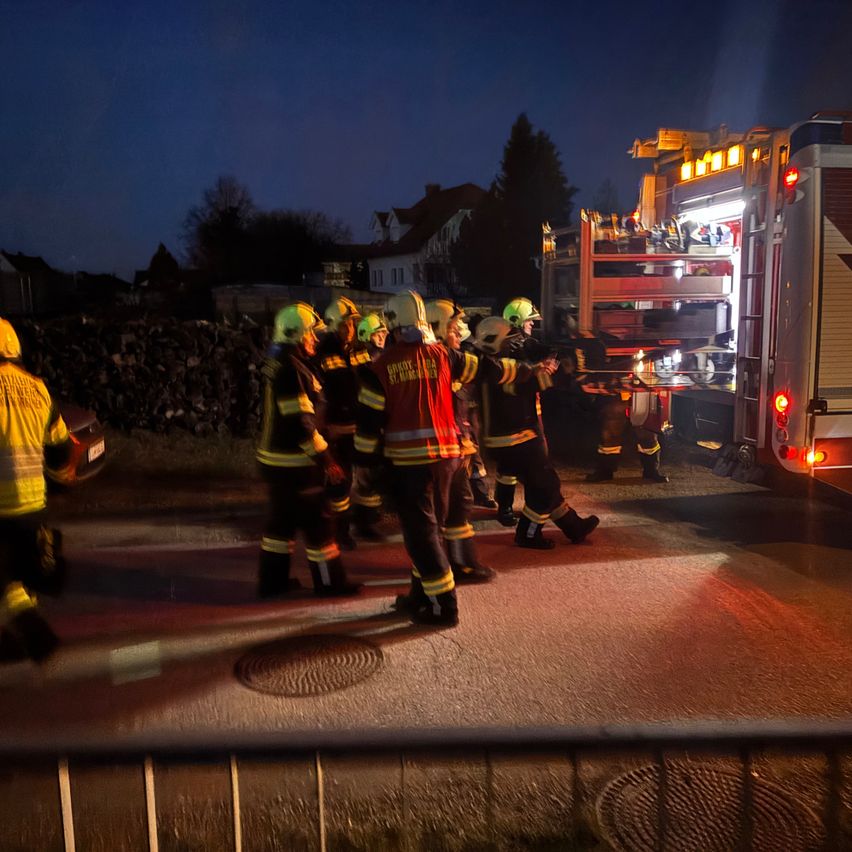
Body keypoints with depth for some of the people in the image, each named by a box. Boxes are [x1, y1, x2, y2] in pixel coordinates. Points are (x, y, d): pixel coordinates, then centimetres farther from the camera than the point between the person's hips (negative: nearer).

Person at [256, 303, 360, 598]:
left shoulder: (278, 363, 11)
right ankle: (329, 582, 13)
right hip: (294, 462, -10)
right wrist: (325, 459, -18)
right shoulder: (290, 368, -20)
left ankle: (272, 580, 26)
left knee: (281, 519, 17)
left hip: (275, 458, 10)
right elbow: (300, 421, -24)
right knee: (317, 522, 2)